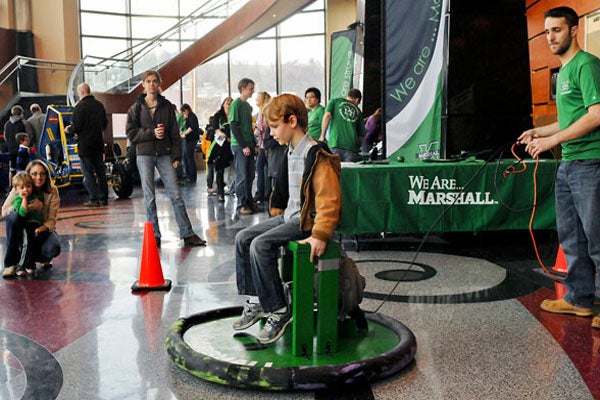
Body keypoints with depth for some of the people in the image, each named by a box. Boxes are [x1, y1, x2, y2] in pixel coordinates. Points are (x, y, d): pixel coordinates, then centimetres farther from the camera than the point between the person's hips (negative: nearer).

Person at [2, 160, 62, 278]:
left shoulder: (52, 191, -8)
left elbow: (51, 220, -10)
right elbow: (4, 211, -19)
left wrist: (41, 229, -29)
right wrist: (29, 206, -28)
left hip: (42, 229, 0)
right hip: (22, 230, 0)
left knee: (54, 248, -33)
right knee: (14, 215, -33)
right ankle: (11, 263, -23)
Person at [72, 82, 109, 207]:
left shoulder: (80, 106, -13)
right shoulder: (99, 105, 8)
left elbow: (77, 126, -15)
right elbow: (105, 123, 15)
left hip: (85, 144, -6)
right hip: (98, 143, 7)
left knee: (88, 172, -2)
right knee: (100, 171, 12)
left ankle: (94, 199, -4)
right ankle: (103, 197, 14)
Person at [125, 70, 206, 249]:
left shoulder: (166, 106, 7)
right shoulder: (136, 108, 5)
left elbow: (174, 132, 6)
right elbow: (131, 133, 0)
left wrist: (177, 156, 0)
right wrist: (151, 133, -13)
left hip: (164, 154, 0)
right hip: (144, 155, 0)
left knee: (175, 195, -3)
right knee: (149, 197, 4)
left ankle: (187, 234, 0)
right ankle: (154, 235, 12)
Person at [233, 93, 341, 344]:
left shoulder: (316, 156, -19)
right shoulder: (291, 152, 12)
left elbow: (329, 200, -25)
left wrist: (320, 235, -31)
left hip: (306, 220, -10)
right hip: (290, 215, 10)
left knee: (261, 245, -25)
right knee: (243, 238, 5)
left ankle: (278, 311, -13)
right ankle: (255, 302, 10)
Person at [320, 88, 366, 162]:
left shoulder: (334, 101, 16)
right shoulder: (357, 110, 22)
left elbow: (327, 115, -2)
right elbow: (361, 135, 19)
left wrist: (322, 136, 2)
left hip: (336, 143, -2)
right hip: (352, 146, 2)